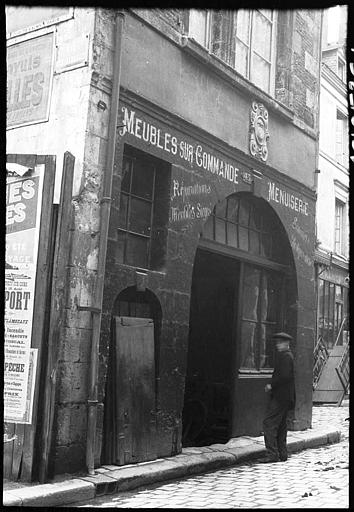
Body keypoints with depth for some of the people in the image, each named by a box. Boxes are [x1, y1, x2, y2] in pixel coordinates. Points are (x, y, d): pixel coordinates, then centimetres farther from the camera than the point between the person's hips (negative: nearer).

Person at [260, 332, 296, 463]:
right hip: (284, 397, 11)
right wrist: (272, 385, 10)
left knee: (269, 423, -11)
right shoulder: (287, 355, 18)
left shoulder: (285, 356, -14)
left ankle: (272, 454, -11)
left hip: (280, 397, -11)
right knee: (281, 425, 14)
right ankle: (282, 453, 19)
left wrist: (271, 385, -15)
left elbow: (285, 376, -24)